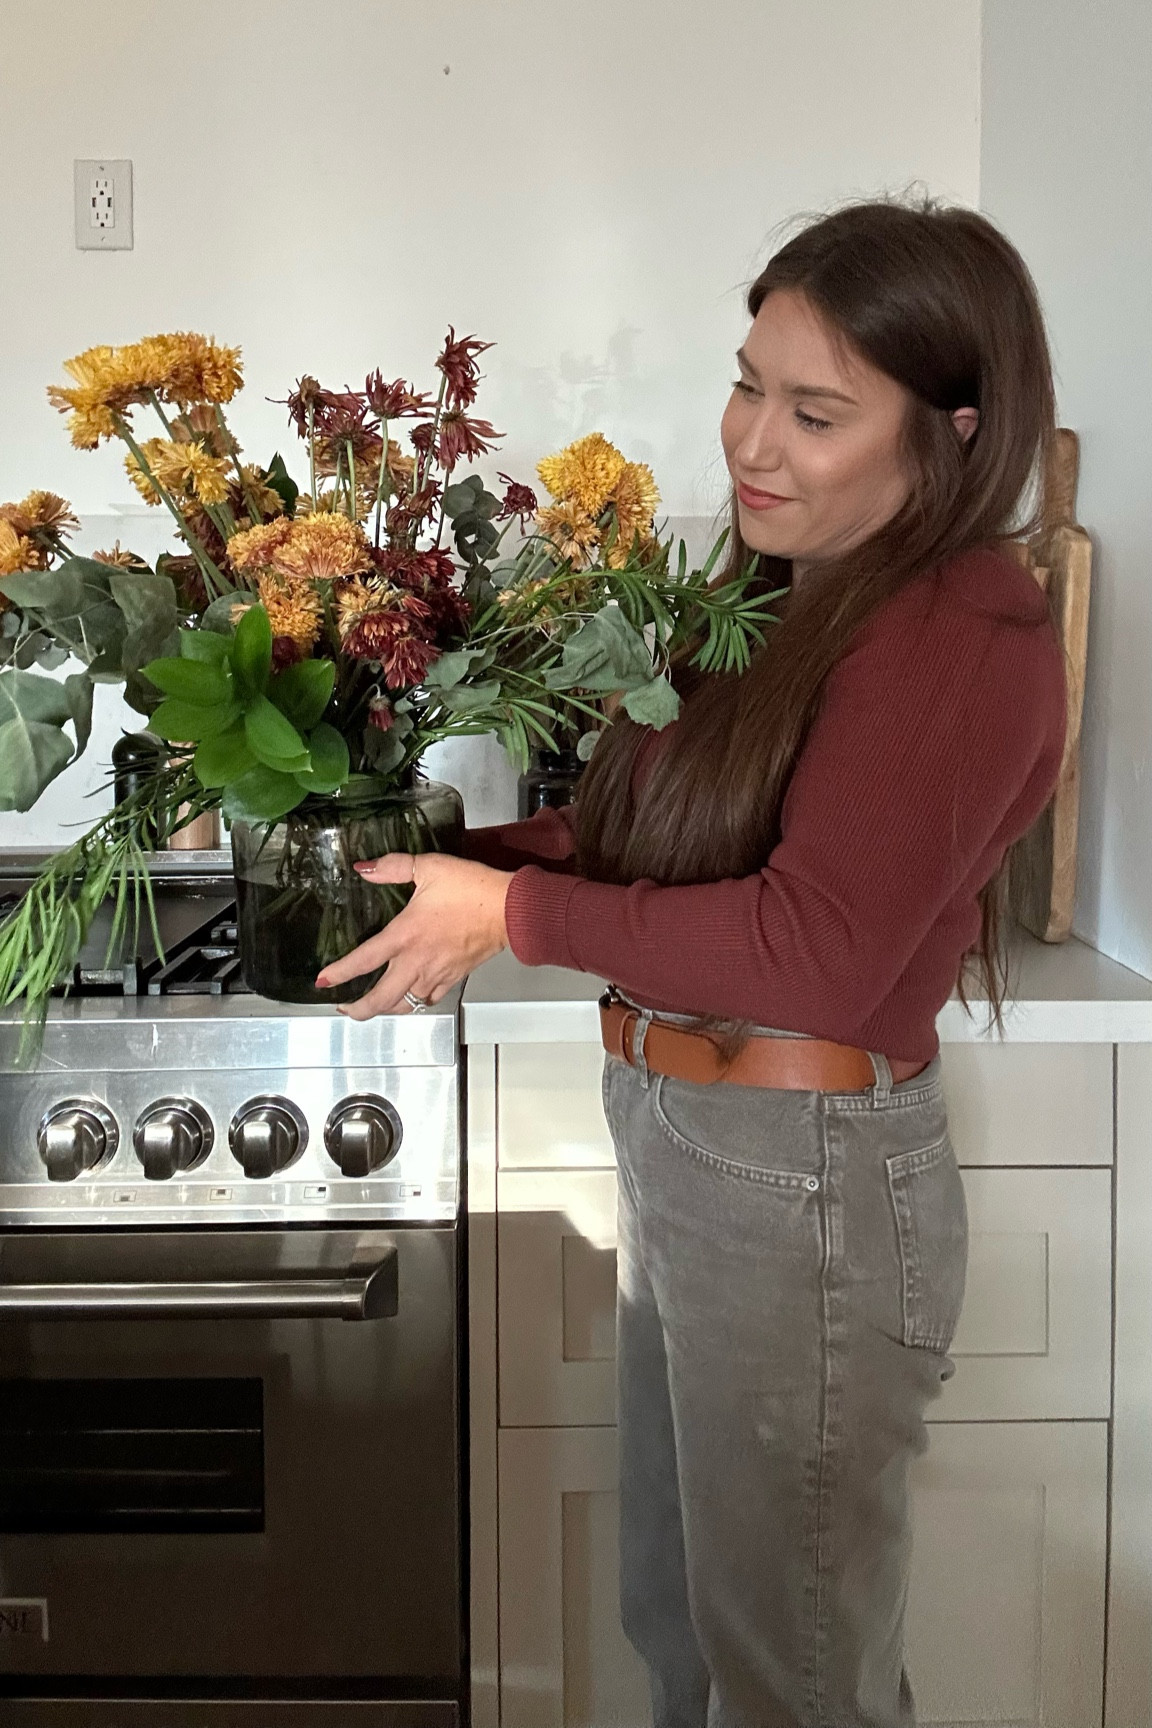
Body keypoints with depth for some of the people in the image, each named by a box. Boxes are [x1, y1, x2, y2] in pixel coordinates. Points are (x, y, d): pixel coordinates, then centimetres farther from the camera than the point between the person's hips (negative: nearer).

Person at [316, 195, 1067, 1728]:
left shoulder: (966, 635, -19)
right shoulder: (795, 601, 8)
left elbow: (814, 953, -25)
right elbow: (656, 840, 12)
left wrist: (514, 913, -19)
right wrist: (451, 857, 0)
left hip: (808, 1180, -9)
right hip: (684, 1152, 9)